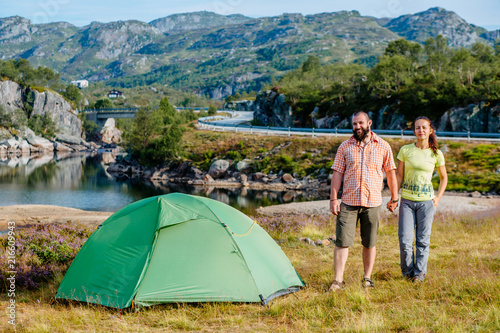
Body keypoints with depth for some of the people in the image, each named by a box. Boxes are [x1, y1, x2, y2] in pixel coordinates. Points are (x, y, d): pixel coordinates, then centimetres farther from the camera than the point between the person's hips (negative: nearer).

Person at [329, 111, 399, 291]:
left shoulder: (383, 146, 4)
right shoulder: (345, 146, 4)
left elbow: (391, 173, 11)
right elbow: (337, 174, 3)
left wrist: (394, 198, 11)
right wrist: (333, 198, -3)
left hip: (372, 202, 0)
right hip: (348, 202, 0)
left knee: (370, 244, 8)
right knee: (342, 241, -5)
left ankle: (367, 278, 22)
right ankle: (338, 280, 0)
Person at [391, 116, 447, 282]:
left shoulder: (436, 154, 1)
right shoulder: (405, 150, 0)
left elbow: (444, 178, 14)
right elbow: (399, 175, 4)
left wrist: (438, 198, 3)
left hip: (426, 201, 0)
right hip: (406, 200, 0)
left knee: (423, 240, 4)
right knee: (405, 240, -4)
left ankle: (420, 272, 22)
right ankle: (407, 270, 18)